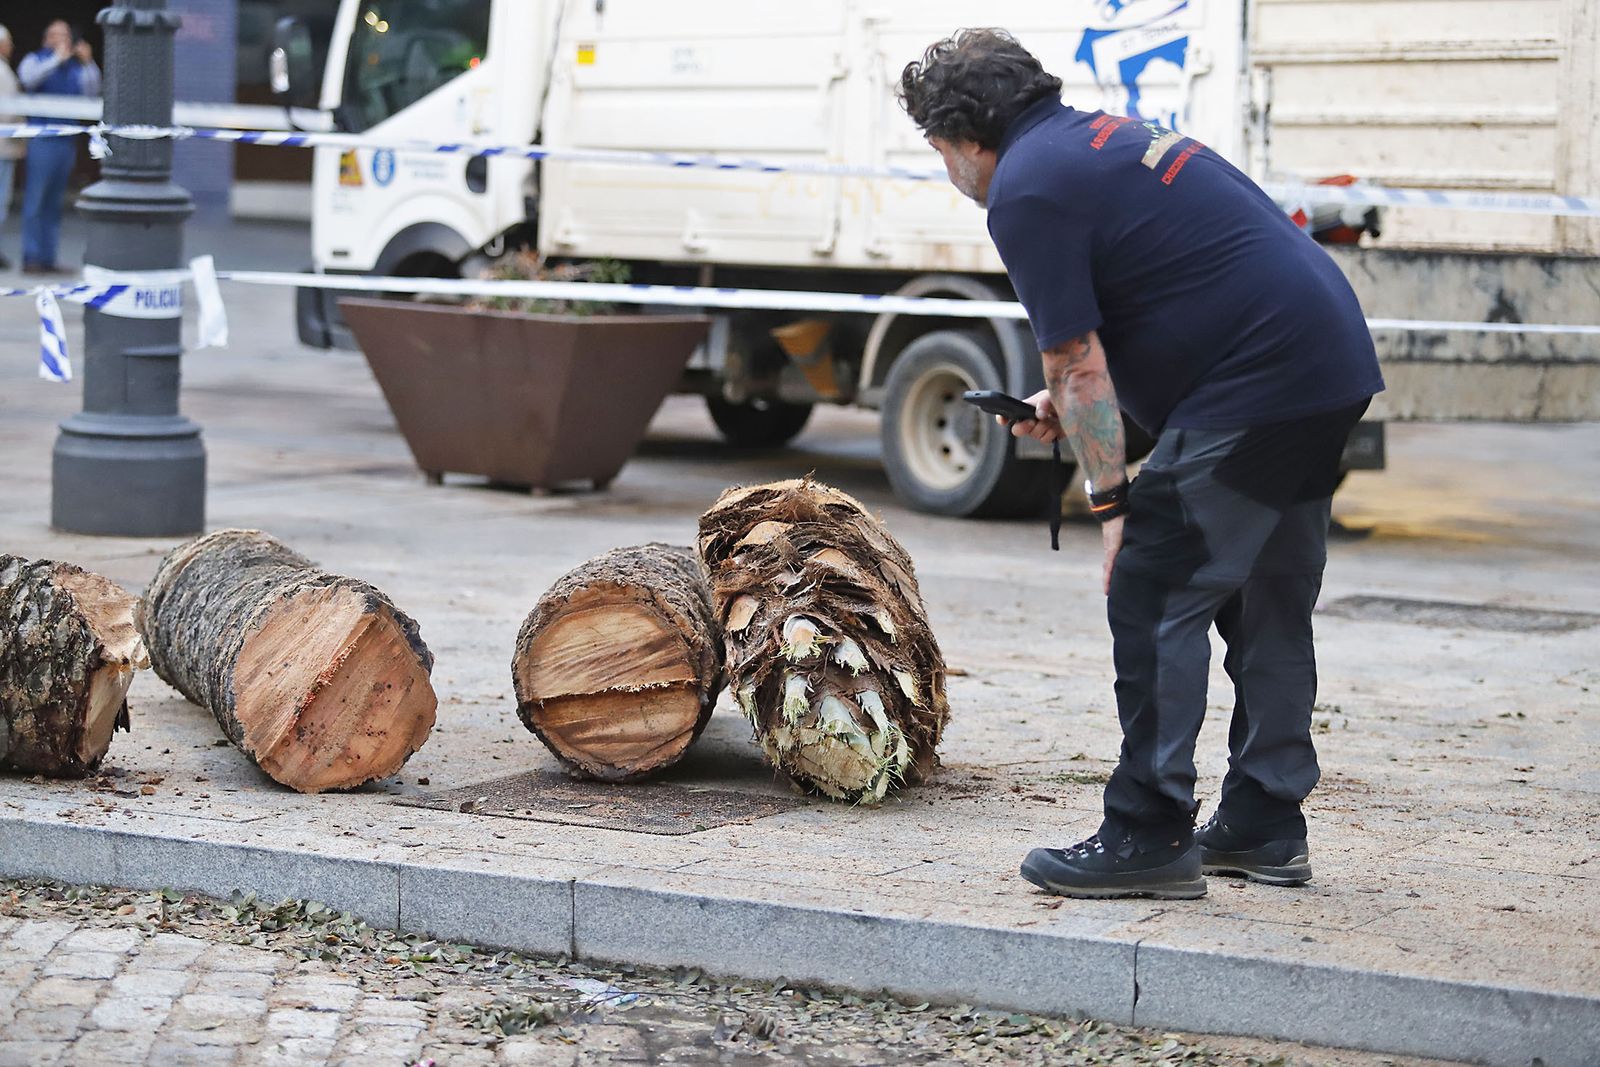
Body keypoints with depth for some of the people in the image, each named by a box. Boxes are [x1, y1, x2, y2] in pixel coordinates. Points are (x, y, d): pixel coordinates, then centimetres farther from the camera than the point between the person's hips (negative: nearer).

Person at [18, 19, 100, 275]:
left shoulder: (76, 67, 15)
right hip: (42, 140, -5)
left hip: (67, 141, 5)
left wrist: (88, 62, -9)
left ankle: (47, 256, 11)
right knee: (35, 201, -7)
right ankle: (31, 257, -7)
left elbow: (92, 90, 3)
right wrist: (58, 58, -19)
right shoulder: (35, 60, 5)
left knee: (54, 204, 8)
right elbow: (29, 78, -16)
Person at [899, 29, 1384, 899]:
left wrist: (1112, 507, -8)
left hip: (1254, 387, -10)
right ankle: (1264, 827, 23)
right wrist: (1070, 402, 25)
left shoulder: (1025, 191, -9)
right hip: (1333, 365, 10)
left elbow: (1076, 364, -12)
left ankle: (1148, 839, -3)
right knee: (1268, 607, 16)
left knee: (1155, 599, -5)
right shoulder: (1099, 137, 21)